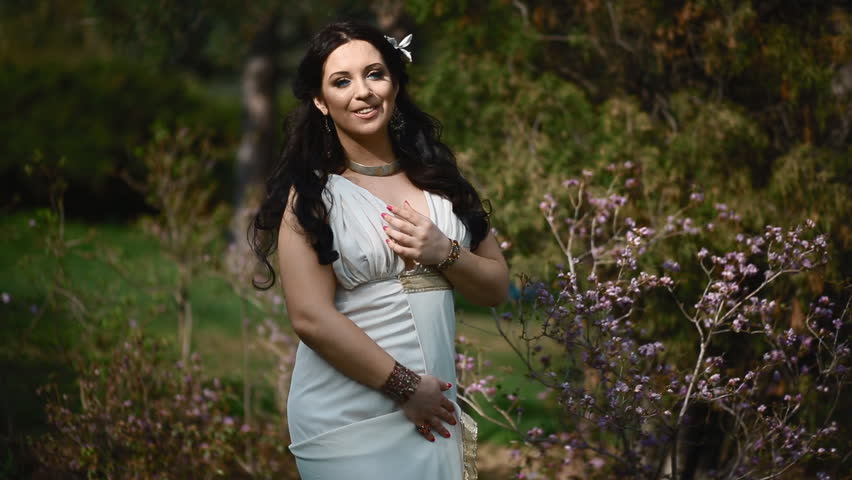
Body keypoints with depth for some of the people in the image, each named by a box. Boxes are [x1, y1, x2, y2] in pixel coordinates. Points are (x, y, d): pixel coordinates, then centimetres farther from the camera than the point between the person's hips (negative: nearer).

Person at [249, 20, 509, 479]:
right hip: (348, 420, -5)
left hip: (435, 410, 5)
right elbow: (311, 318, -15)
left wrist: (443, 253, -10)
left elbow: (496, 286, 9)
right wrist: (405, 386, -15)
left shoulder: (436, 177, 7)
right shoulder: (311, 194, -7)